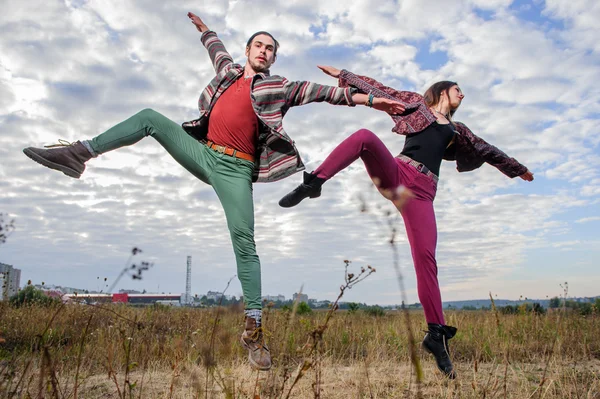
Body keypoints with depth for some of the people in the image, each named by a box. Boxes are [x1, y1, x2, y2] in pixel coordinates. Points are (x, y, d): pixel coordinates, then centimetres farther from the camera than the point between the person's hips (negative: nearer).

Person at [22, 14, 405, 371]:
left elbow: (321, 92, -1)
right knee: (150, 118, 3)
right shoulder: (229, 71, 19)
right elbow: (217, 46, 40)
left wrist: (368, 99, -6)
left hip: (235, 168, -5)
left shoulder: (278, 87, 6)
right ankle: (79, 154, 5)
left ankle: (254, 328, -16)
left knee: (244, 240, -18)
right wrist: (203, 26, 57)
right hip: (203, 152, 5)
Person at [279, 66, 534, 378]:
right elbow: (379, 90, 19)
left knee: (425, 257, -13)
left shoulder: (457, 130, 32)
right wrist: (343, 74, 13)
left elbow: (487, 150, 44)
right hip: (394, 172, -2)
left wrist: (518, 169, 54)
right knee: (365, 136, -32)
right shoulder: (417, 104, 24)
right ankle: (313, 184, -34)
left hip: (421, 191, 2)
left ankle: (436, 333, -7)